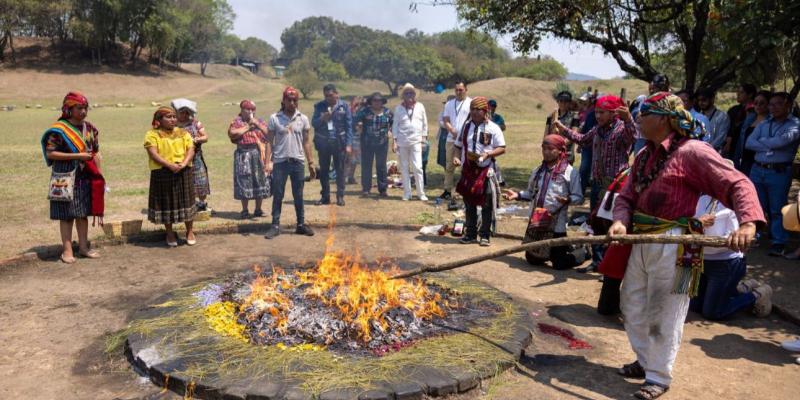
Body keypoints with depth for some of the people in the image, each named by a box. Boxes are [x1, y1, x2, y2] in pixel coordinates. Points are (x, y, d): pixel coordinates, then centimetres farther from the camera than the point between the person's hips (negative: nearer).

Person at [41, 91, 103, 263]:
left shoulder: (89, 128, 7)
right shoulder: (58, 129, -9)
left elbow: (96, 153, 12)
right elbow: (50, 153, -13)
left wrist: (99, 175, 7)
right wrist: (76, 155, -18)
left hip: (86, 178, 5)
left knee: (83, 213, 11)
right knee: (67, 214, 1)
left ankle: (83, 247, 20)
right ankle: (67, 249, 9)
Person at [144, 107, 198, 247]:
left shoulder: (183, 133, 12)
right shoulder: (152, 134, 1)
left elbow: (191, 150, 2)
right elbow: (153, 153, -11)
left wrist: (184, 163, -17)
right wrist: (169, 165, -22)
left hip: (183, 172, 2)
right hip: (162, 173, -2)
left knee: (186, 200, 6)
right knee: (166, 202, 5)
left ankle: (190, 232, 21)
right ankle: (170, 234, 19)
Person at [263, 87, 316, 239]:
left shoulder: (303, 119, 5)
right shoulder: (274, 118, -1)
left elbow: (306, 142, 8)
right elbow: (269, 141, 0)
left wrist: (311, 163, 5)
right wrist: (268, 161, -9)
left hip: (297, 162, 2)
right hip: (280, 162, -1)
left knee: (298, 196, 9)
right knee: (277, 195, 4)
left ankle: (301, 224, 18)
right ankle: (275, 226, 11)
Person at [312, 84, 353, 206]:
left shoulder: (344, 106, 0)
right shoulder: (319, 106, 6)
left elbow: (349, 126, -1)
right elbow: (313, 123, 6)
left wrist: (349, 144, -7)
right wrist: (322, 119, -16)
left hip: (339, 142, -2)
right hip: (323, 142, 3)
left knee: (340, 170, 2)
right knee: (323, 170, 8)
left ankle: (340, 196, 11)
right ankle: (325, 196, 18)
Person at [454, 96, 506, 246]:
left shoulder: (493, 128, -4)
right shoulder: (466, 126, 8)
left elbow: (502, 148, -5)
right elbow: (459, 146, 15)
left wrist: (487, 154, -20)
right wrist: (457, 157, -4)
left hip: (486, 171, -4)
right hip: (468, 169, 4)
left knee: (487, 205, 1)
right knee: (469, 203, 11)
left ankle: (485, 235, 12)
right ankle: (470, 233, 22)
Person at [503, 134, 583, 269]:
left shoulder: (570, 172, -8)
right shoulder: (538, 171, 9)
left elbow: (579, 197, -9)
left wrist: (568, 200, -29)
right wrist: (518, 195, 0)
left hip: (556, 224, -5)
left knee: (560, 263, 0)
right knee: (532, 259, 15)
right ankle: (550, 252, 43)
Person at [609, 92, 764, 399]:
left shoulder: (691, 151, -12)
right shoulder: (644, 155, 11)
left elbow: (738, 184, -18)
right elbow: (627, 196, 9)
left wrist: (748, 223, -34)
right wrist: (620, 221, -12)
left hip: (673, 245, -8)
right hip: (641, 240, 8)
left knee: (664, 315, 3)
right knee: (632, 305, 18)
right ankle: (646, 361, 38)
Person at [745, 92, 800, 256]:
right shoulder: (763, 124, 14)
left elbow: (783, 140, -20)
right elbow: (749, 143, 2)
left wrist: (763, 141, -3)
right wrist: (770, 146, -11)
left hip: (779, 172, -4)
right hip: (757, 170, 4)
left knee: (777, 209, 1)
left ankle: (779, 242, 10)